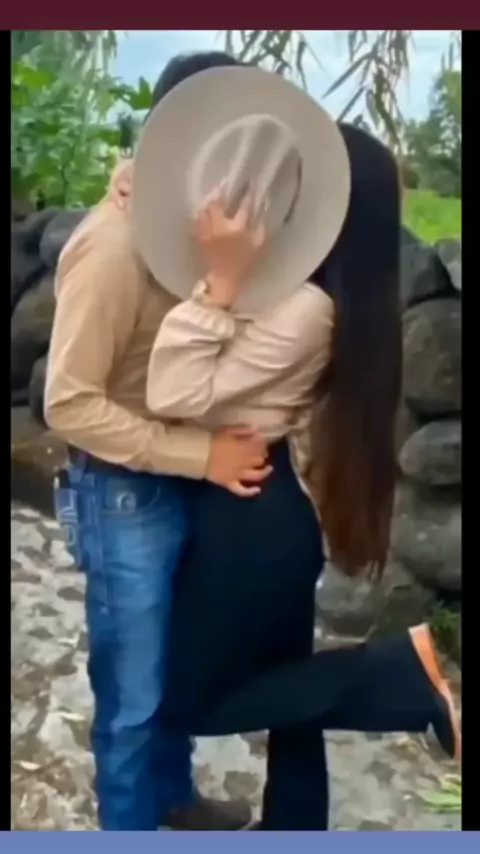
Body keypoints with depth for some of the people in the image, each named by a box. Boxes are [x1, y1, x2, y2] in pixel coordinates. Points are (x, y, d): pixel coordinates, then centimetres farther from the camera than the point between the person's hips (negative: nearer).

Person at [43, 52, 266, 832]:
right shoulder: (114, 246, -24)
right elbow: (69, 405, -25)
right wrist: (202, 454, -25)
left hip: (183, 482, 8)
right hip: (126, 495, -8)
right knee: (133, 691, 10)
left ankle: (171, 793, 48)